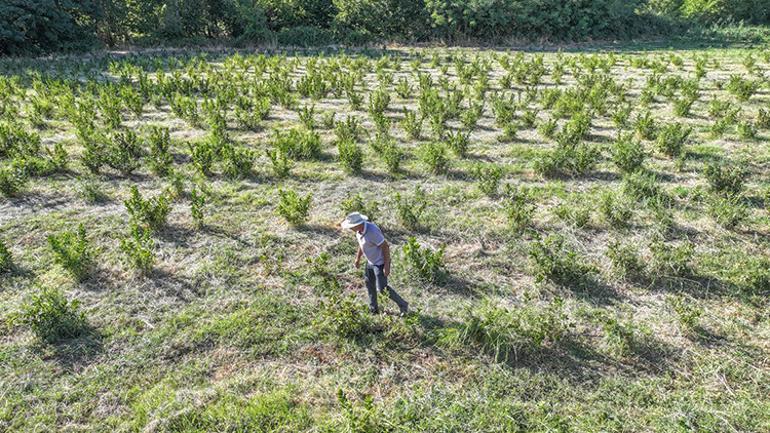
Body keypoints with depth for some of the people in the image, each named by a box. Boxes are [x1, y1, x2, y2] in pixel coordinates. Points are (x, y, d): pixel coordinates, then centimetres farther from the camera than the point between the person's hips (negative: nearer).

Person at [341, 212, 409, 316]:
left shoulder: (372, 231, -32)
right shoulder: (359, 230, -6)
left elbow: (385, 246, -27)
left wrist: (386, 265, -25)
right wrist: (358, 258, 22)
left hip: (380, 262, -9)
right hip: (371, 262, 9)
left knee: (382, 288, -8)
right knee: (369, 284, 18)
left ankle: (403, 305, 10)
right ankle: (373, 309, 36)